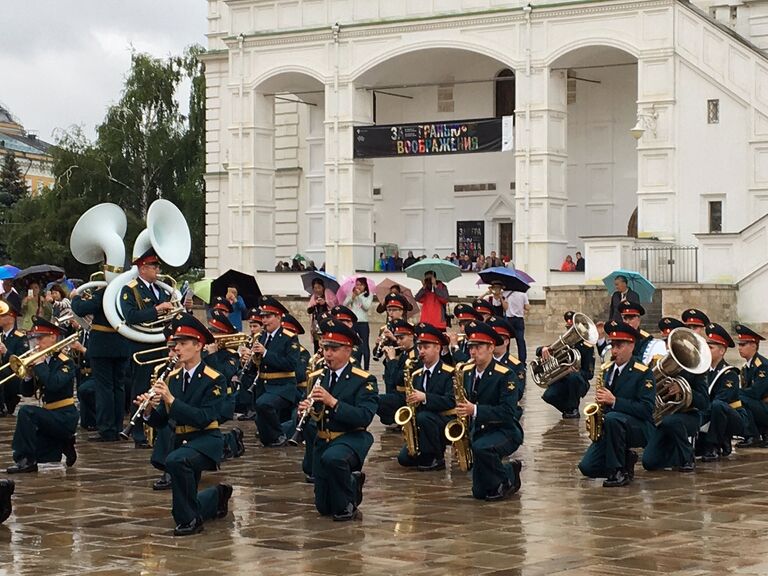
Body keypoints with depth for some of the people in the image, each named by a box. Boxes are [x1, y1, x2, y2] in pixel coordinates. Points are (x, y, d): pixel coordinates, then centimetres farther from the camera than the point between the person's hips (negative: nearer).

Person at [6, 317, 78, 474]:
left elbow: (53, 384, -32)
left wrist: (40, 364, -22)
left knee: (26, 412, -29)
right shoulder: (44, 362, 9)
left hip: (65, 418, -8)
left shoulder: (65, 363, -12)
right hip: (51, 415, 8)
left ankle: (25, 460, -23)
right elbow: (27, 392, 8)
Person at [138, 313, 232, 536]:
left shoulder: (214, 380, -12)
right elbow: (159, 422, 5)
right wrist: (149, 410, -17)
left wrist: (171, 400, -29)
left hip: (206, 441, -7)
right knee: (182, 508, 11)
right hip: (182, 441, 7)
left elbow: (203, 419, -24)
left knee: (175, 460, -38)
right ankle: (218, 496, 41)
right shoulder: (173, 378, 5)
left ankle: (190, 519, -21)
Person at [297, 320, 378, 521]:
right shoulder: (317, 377, 7)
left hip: (352, 438, -6)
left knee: (332, 458, -40)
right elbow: (315, 415, 10)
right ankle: (353, 481, 34)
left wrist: (332, 402, -32)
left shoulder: (364, 380, -11)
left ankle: (347, 504, -14)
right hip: (323, 440, 6)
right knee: (323, 507, 4)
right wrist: (305, 409, -14)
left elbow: (365, 418, -23)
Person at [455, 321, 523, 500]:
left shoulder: (505, 375, -16)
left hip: (505, 432, -6)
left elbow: (508, 412, -26)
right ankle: (510, 471, 27)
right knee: (479, 492, 0)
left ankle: (506, 480, -12)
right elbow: (463, 404, 14)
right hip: (478, 431, 6)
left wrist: (475, 410, -35)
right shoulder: (467, 372, 4)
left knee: (480, 448, -39)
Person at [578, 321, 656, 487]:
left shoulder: (643, 373, -12)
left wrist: (614, 401, -28)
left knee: (612, 418, -39)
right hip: (608, 427, 6)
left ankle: (619, 471, -23)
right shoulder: (606, 369, 8)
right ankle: (626, 459, 12)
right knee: (587, 467, -13)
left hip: (639, 428, -6)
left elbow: (646, 409, -22)